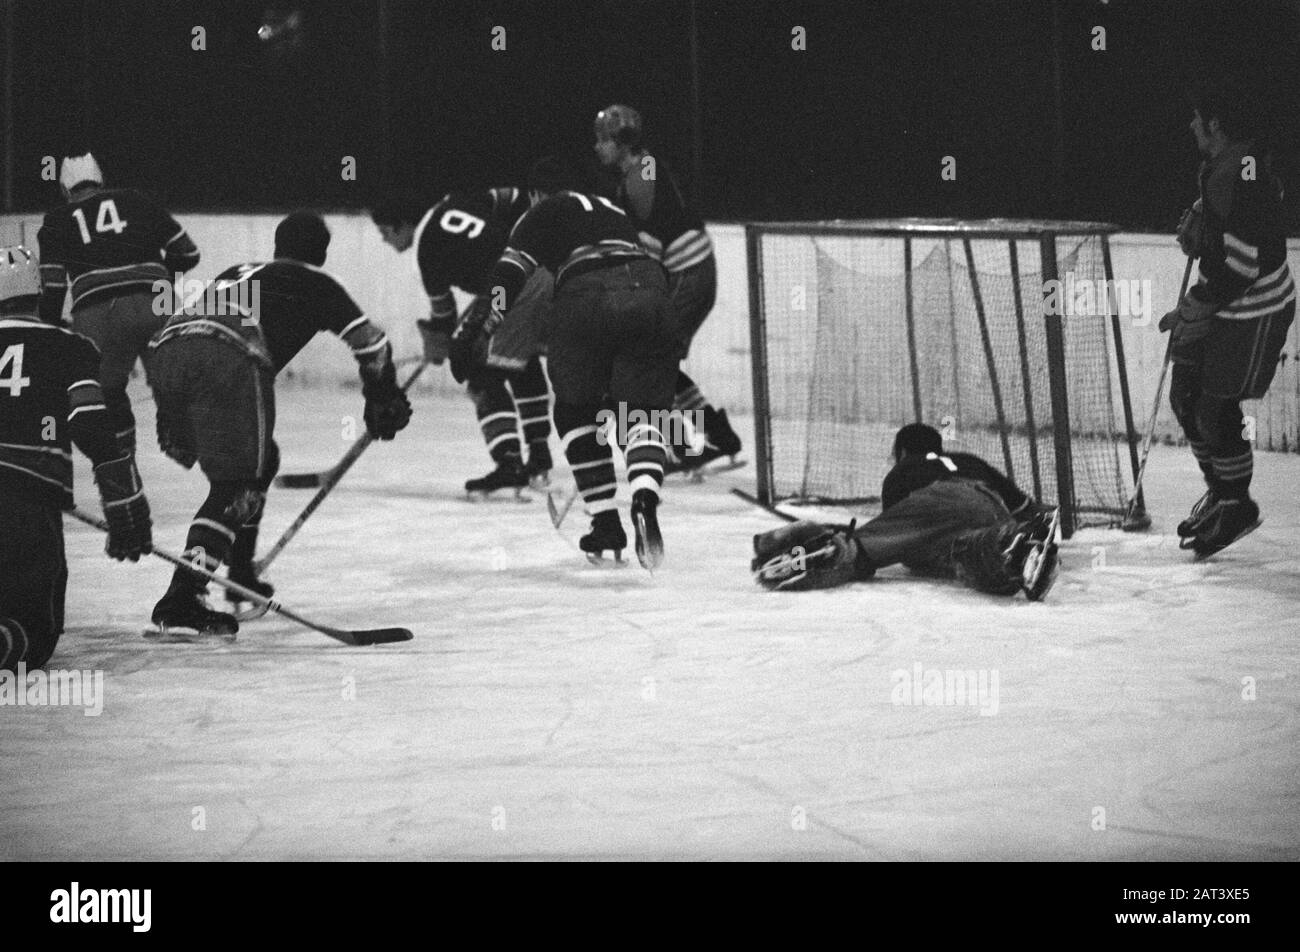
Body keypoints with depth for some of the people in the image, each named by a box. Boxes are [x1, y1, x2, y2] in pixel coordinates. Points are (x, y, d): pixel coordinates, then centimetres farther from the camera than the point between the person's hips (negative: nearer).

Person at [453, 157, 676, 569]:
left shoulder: (544, 214, 19)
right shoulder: (613, 211, 36)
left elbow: (510, 274, 6)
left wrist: (478, 331, 12)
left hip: (589, 300, -4)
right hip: (651, 292, 4)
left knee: (576, 409, 17)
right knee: (644, 409, 9)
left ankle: (606, 523, 12)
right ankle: (645, 498, -21)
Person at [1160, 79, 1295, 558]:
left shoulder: (1239, 174, -27)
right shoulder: (1221, 166, 4)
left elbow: (1242, 266, -29)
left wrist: (1194, 309, -23)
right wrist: (1196, 228, 5)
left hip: (1254, 314, -10)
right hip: (1218, 303, 10)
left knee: (1216, 411, -3)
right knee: (1186, 398, 14)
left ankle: (1236, 506, 18)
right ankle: (1218, 492, 33)